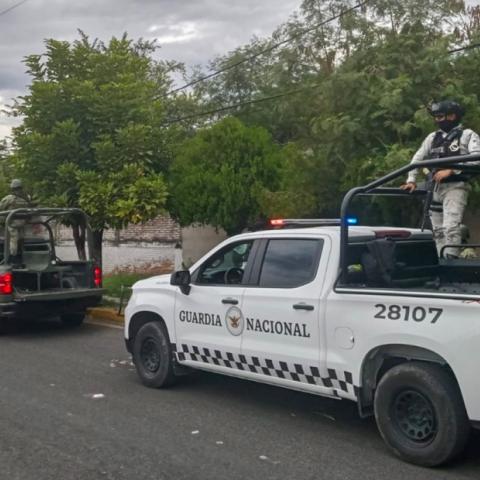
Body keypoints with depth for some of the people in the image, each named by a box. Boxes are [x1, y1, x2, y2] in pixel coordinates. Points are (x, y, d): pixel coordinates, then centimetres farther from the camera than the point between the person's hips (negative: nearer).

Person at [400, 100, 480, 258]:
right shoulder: (433, 137, 17)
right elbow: (417, 158, 15)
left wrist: (451, 170, -21)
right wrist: (411, 180, 2)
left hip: (455, 187, -6)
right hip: (435, 188, 6)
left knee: (450, 227, -19)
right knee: (438, 230, 8)